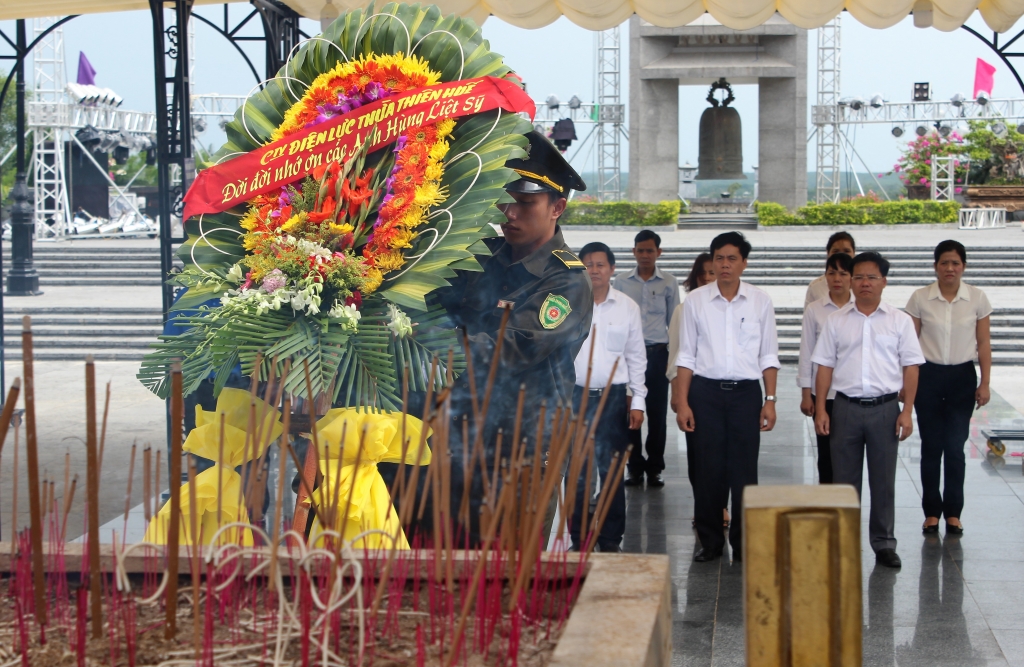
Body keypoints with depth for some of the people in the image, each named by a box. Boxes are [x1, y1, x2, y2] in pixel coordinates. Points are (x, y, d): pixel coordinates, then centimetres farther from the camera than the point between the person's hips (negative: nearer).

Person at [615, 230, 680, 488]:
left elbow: (674, 321, 9)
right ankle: (634, 467, 10)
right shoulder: (622, 283, 7)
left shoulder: (669, 283, 5)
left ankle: (655, 468, 12)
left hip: (657, 352, -1)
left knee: (657, 413, 2)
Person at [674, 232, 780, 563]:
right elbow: (686, 355, 4)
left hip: (746, 391, 0)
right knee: (708, 470, 3)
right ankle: (710, 542, 15)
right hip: (706, 390, 0)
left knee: (744, 471, 1)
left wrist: (770, 400, 1)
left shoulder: (760, 302, 5)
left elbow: (768, 356, 8)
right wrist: (682, 403, -2)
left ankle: (744, 543, 12)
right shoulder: (695, 300, 3)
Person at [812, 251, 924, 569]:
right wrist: (820, 409, 0)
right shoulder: (836, 321, 7)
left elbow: (910, 367, 3)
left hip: (885, 408, -1)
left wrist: (907, 411, -4)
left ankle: (884, 544, 14)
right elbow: (825, 366, 6)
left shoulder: (900, 321, 4)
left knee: (884, 480, 5)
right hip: (846, 408, 1)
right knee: (844, 479, 6)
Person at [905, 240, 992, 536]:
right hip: (928, 377, 0)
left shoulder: (977, 299, -1)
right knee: (931, 446, 4)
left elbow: (984, 344, 3)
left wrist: (985, 383, 0)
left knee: (955, 447, -2)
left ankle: (953, 512, 10)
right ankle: (932, 511, 15)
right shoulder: (920, 299, -3)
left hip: (962, 378, 0)